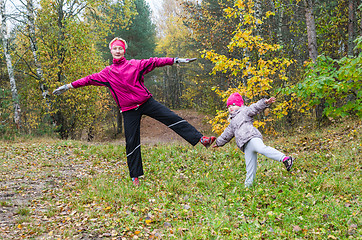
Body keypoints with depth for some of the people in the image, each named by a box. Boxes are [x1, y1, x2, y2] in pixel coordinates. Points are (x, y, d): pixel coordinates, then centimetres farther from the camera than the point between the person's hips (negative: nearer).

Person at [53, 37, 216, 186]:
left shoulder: (134, 65, 3)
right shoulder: (107, 73, 7)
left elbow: (153, 62, 0)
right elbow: (89, 79, 11)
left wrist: (175, 60, -4)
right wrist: (69, 86, 11)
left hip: (146, 102, 0)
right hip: (129, 110, 1)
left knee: (171, 118, -11)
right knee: (132, 142, 2)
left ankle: (200, 138, -7)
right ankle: (135, 176, 12)